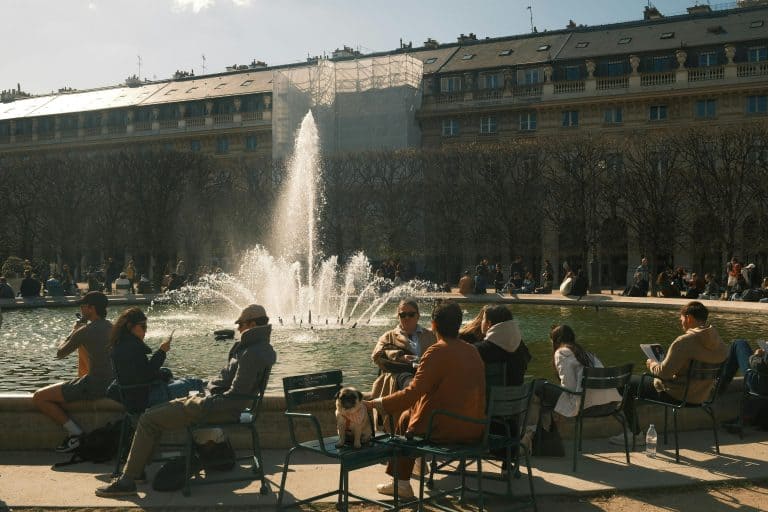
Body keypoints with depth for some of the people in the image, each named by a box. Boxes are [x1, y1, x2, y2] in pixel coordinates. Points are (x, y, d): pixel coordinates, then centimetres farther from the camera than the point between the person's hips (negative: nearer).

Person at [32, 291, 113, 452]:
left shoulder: (85, 332, -16)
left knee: (39, 398, -4)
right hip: (109, 383, 9)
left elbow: (60, 353, -2)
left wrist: (73, 332, 9)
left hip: (94, 385, -9)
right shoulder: (109, 326, 9)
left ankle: (75, 432, -3)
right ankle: (75, 430, 28)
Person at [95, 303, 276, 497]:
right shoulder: (262, 348, 13)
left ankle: (127, 481, -1)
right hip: (218, 403, 11)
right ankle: (136, 469, 23)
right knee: (156, 411, 21)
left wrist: (205, 404, -16)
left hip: (220, 409, -11)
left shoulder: (252, 353, -20)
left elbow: (236, 395, -25)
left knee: (148, 419, -6)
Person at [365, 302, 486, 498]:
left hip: (446, 429, -7)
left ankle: (402, 483, 23)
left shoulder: (437, 352, -16)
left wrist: (375, 404, -16)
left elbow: (413, 392, -21)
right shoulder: (473, 351, 7)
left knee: (405, 417, 18)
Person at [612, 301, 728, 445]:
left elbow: (664, 372, -22)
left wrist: (652, 364, 0)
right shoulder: (717, 340, -2)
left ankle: (635, 434, 14)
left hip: (676, 395, -8)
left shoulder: (684, 341, -25)